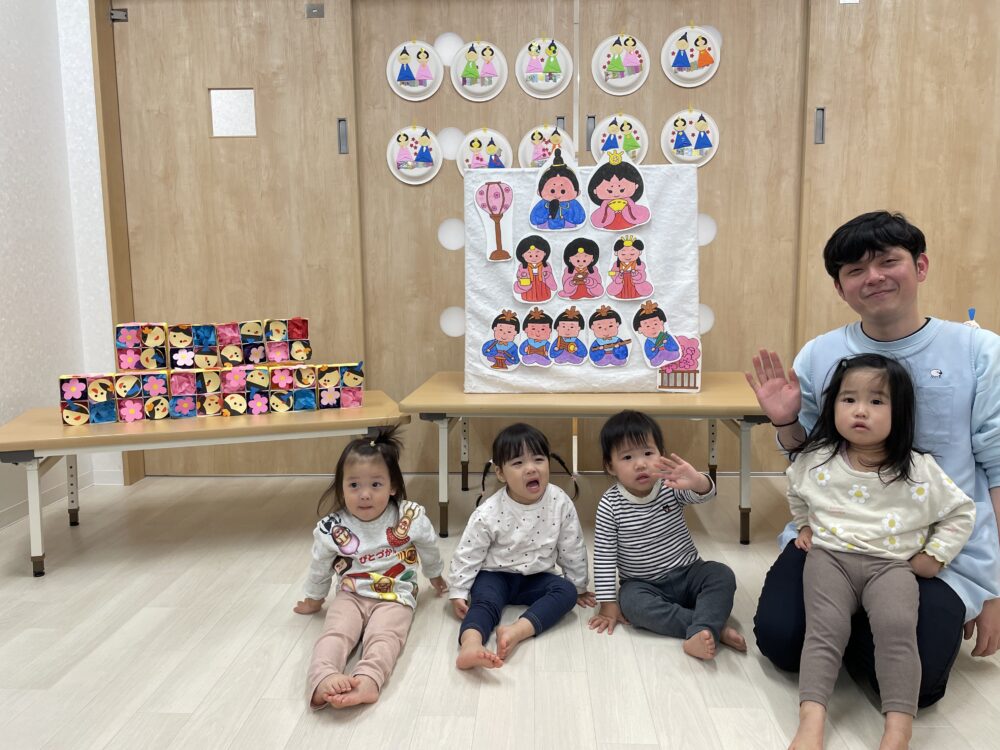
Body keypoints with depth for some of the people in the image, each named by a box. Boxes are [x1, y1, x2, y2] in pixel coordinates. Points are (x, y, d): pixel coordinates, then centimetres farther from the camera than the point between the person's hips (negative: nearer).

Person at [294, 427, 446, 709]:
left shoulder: (411, 517, -8)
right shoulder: (332, 529, -7)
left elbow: (429, 549, 13)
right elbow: (320, 566, 13)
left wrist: (435, 575, 29)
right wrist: (314, 598, 29)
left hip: (395, 596, -1)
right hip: (351, 595, 2)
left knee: (384, 637, -30)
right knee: (335, 632, -28)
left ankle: (367, 681, -55)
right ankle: (323, 679, -51)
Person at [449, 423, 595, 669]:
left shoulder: (560, 503, -12)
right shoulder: (488, 513, -18)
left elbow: (573, 550, 0)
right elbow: (467, 554, -8)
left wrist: (579, 587, 9)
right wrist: (458, 593, -8)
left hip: (537, 578, 3)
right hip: (495, 575, -2)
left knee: (567, 591, -24)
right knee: (485, 601, -31)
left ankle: (518, 630, -45)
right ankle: (470, 645, -58)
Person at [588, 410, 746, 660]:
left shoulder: (671, 486, -9)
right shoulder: (610, 506, -13)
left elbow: (705, 493, -28)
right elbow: (604, 557, -10)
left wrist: (697, 481, -53)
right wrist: (608, 604, -12)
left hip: (687, 574, 2)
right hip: (644, 584, -2)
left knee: (722, 575, -23)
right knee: (632, 603, -32)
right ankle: (715, 627, -30)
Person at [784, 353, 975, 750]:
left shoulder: (919, 470, -2)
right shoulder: (815, 460, 3)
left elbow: (961, 512, 10)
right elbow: (796, 495, 26)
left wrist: (933, 556, 4)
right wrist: (805, 527, 15)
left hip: (892, 564, -1)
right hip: (830, 557, 1)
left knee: (897, 627, -29)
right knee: (825, 629, -23)